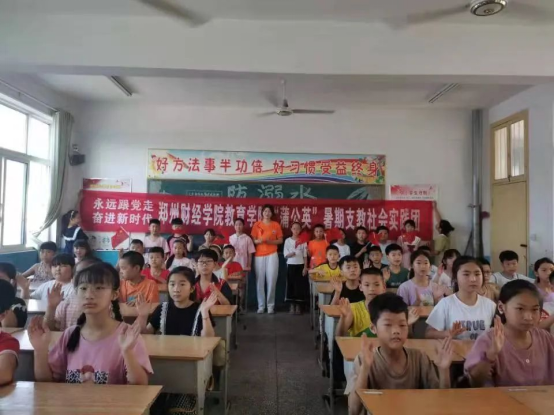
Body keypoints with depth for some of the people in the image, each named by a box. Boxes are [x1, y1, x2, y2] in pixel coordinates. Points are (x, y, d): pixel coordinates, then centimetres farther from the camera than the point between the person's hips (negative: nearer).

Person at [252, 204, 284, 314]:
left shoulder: (276, 225, 5)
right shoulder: (257, 225, 6)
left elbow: (280, 240, 6)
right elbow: (253, 240, 6)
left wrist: (270, 241, -11)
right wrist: (259, 241, -16)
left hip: (272, 255, 0)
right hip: (259, 255, 0)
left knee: (271, 280, -3)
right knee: (260, 281, -1)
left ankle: (270, 305, 5)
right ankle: (261, 305, 6)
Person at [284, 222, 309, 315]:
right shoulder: (288, 240, 1)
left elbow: (305, 256, 2)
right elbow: (285, 255, -2)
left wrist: (305, 267, -5)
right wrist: (290, 254, -23)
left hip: (300, 265, 0)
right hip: (291, 265, 0)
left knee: (300, 285, 0)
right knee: (291, 285, 2)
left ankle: (299, 306, 10)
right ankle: (292, 306, 12)